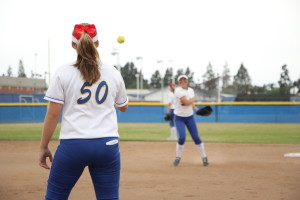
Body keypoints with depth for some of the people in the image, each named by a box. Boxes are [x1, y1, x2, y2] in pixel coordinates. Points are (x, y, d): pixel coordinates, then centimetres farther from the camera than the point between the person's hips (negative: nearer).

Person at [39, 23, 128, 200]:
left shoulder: (63, 72, -2)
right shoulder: (113, 73, 6)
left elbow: (53, 114, -4)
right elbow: (123, 107, 21)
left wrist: (43, 147, 4)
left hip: (72, 144, -2)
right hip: (108, 144, 2)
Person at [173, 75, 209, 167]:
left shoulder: (191, 90, 4)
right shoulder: (178, 91, -17)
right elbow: (186, 102, -26)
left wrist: (197, 109, 2)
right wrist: (194, 99, -8)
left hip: (190, 117, 5)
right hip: (179, 118, -5)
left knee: (196, 137, 1)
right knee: (182, 137, -19)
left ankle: (204, 157, 16)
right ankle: (178, 157, 3)